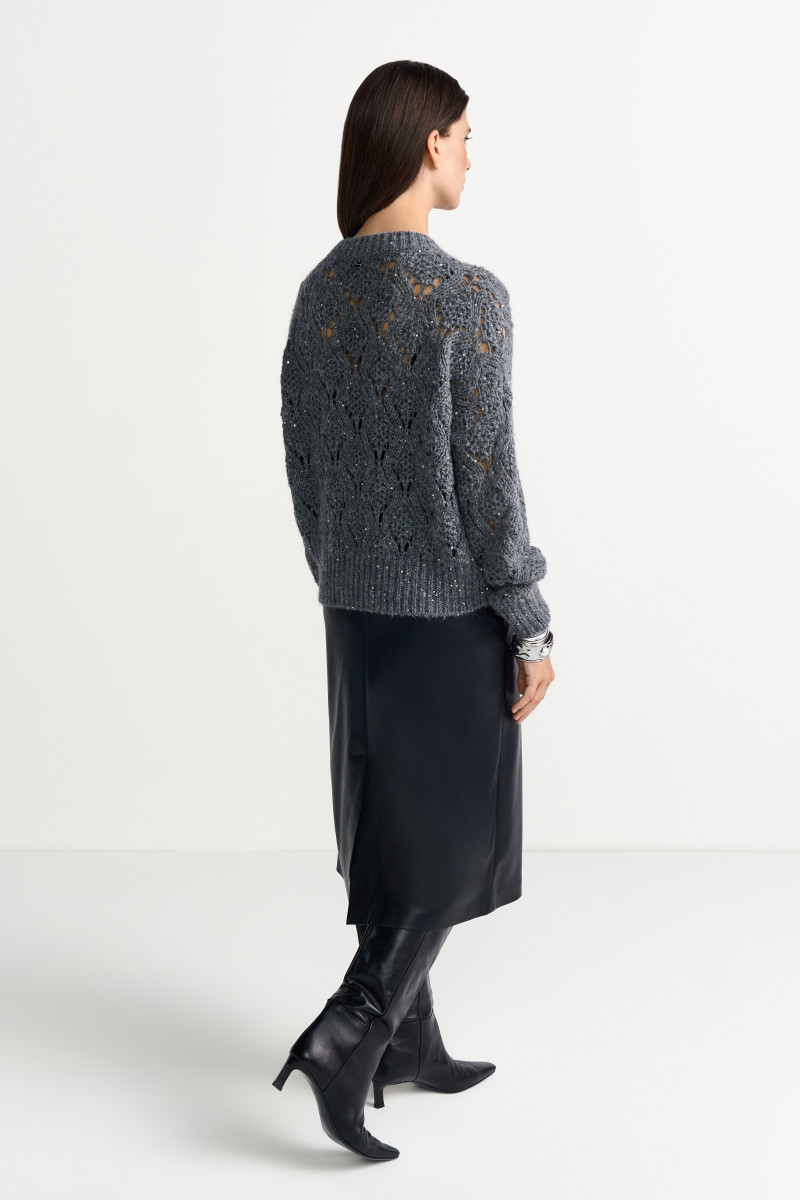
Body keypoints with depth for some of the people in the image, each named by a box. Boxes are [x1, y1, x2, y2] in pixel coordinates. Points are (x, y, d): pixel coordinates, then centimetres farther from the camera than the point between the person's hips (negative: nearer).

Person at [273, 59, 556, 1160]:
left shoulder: (319, 294, 3)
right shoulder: (469, 298, -19)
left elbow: (304, 463, 8)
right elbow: (485, 478, -19)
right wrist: (532, 627, -11)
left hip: (357, 605, 7)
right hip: (453, 614, -7)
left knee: (389, 827, 16)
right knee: (457, 841, 6)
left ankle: (408, 1044, 26)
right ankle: (346, 1034, -4)